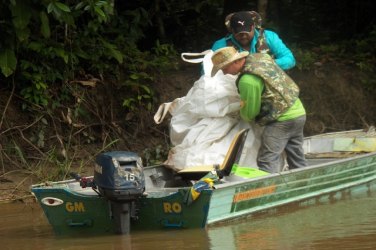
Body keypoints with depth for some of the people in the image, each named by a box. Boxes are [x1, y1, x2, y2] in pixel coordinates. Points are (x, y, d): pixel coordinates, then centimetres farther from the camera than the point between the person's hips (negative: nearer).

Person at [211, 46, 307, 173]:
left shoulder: (248, 80, -20)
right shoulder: (261, 57, 5)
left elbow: (249, 113, -11)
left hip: (282, 120, -9)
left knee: (267, 162, -11)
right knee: (297, 161, 14)